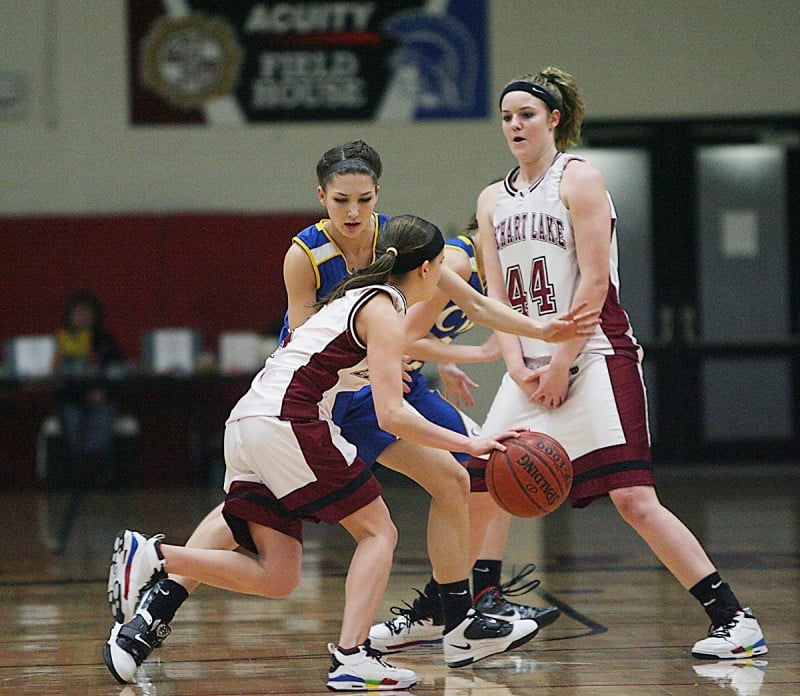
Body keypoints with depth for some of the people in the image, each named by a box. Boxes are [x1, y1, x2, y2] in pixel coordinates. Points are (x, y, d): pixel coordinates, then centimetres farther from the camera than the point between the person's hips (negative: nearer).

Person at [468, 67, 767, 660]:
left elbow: (594, 280, -11)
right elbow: (497, 295, 10)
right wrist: (518, 366, -5)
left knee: (634, 499, -16)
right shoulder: (494, 200, 15)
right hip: (530, 367, 7)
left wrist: (561, 364, -14)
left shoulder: (578, 178, -5)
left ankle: (735, 621, -15)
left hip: (593, 357, -7)